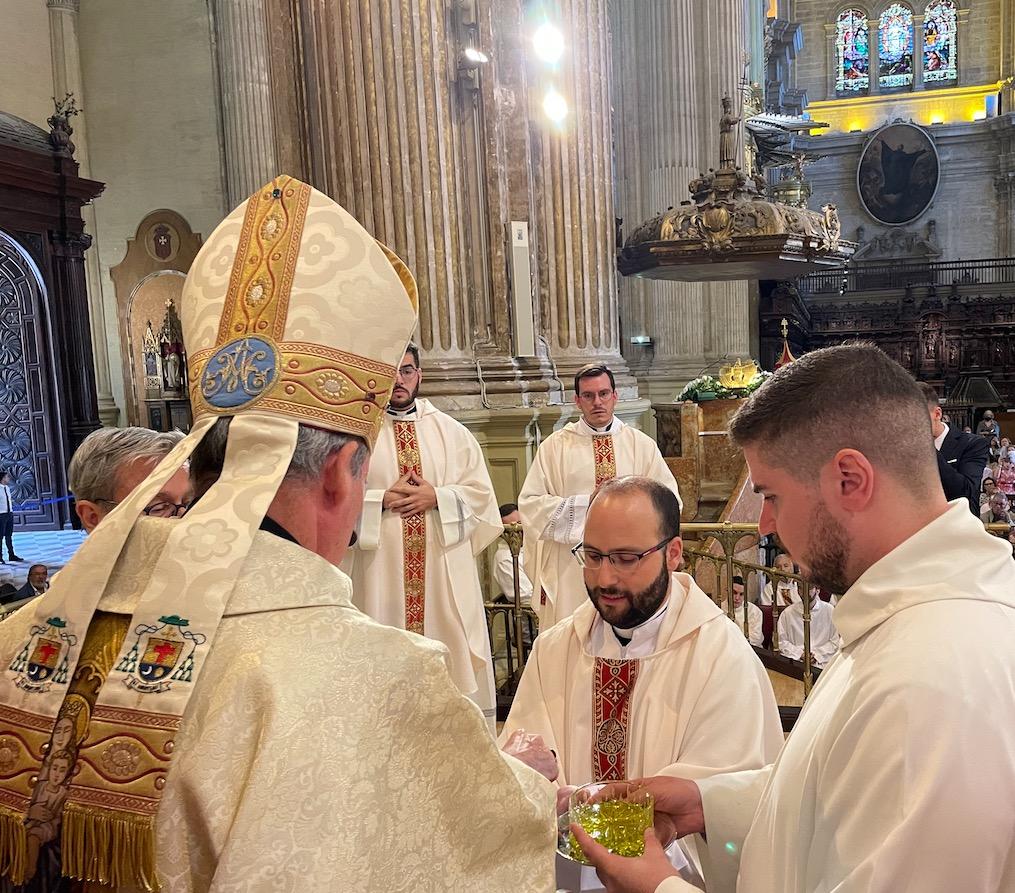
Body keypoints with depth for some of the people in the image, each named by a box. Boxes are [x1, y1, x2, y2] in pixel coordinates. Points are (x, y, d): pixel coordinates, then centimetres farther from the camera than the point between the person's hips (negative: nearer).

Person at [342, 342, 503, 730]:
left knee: (451, 651, 6)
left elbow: (480, 491, 7)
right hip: (380, 568, -2)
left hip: (444, 568, 2)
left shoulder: (451, 431, 10)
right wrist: (382, 501, -13)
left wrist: (436, 497, -9)